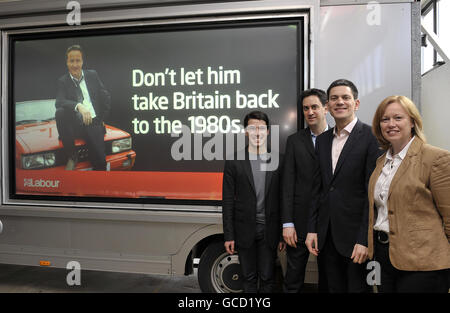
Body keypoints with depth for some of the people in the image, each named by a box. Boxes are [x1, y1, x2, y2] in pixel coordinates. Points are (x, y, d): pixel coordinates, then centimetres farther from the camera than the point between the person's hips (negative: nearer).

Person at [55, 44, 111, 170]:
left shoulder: (92, 75, 13)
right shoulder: (63, 81, 7)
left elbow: (106, 97, 14)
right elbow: (58, 102, -11)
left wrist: (102, 119, 7)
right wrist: (78, 106, -30)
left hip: (94, 123, 0)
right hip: (75, 123, 0)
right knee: (60, 112, -32)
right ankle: (72, 157, -18)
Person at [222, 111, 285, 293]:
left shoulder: (279, 161, -1)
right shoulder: (234, 162, -2)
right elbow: (228, 201, -2)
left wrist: (283, 234, 0)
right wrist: (228, 236, -4)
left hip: (269, 231, 0)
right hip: (245, 231, 0)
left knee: (267, 278, 12)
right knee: (249, 278, 14)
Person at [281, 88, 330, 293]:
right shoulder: (294, 141, 4)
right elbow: (287, 184, -1)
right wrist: (287, 223, -6)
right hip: (300, 222, 0)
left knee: (328, 278, 16)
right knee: (293, 280, 9)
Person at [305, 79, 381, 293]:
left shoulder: (371, 137, -9)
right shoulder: (322, 140, 10)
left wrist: (364, 240, -16)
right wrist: (312, 229, 6)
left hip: (356, 235, -5)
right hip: (326, 234, 6)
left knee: (357, 287, 9)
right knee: (334, 288, 17)